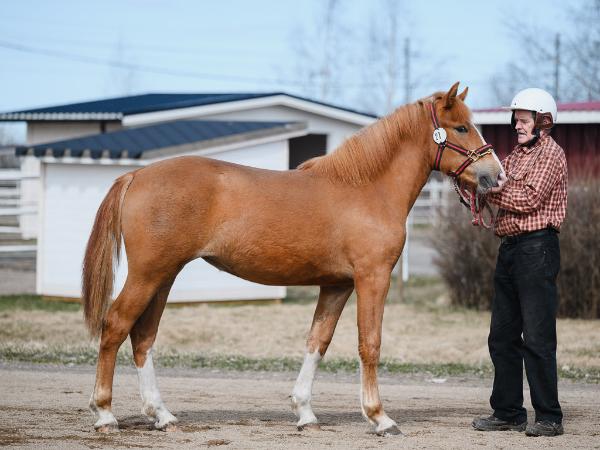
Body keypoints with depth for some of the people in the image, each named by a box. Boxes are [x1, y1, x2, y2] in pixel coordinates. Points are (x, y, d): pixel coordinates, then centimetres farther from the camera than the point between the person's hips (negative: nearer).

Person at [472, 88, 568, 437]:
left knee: (537, 337, -9)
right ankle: (508, 412, 17)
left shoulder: (551, 153, -7)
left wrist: (490, 188, -10)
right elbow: (505, 193, 13)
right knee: (502, 337, 10)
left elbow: (527, 199, -17)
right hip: (510, 248, 9)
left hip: (537, 248, -9)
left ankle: (549, 417, -5)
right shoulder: (517, 154, 19)